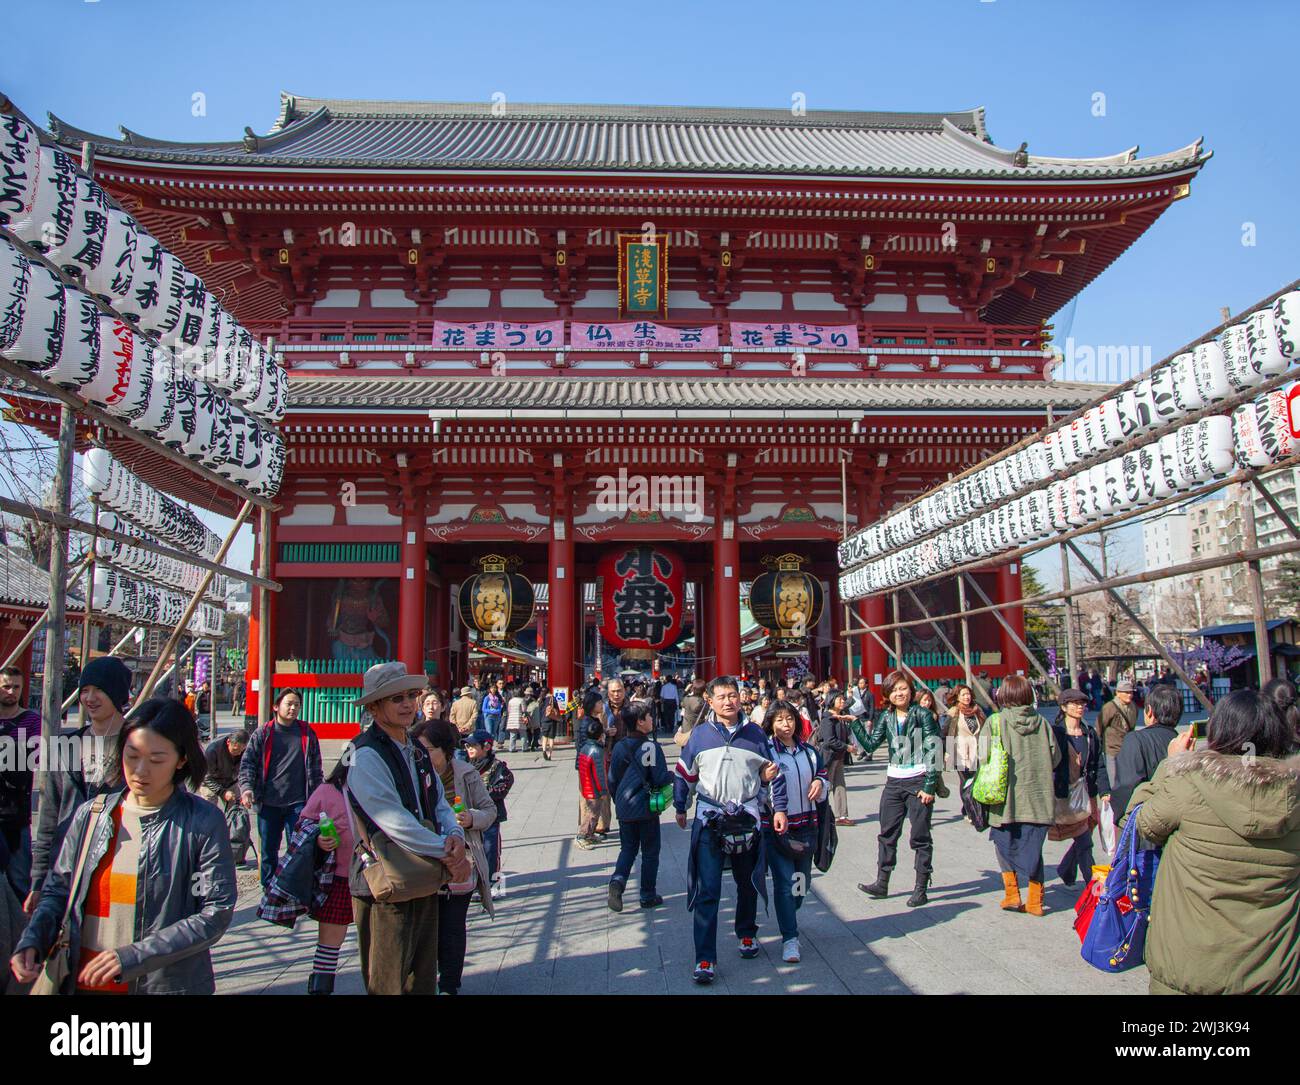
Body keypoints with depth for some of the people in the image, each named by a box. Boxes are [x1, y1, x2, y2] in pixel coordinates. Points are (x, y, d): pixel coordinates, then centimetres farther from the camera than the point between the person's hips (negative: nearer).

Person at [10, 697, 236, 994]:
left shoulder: (204, 822, -12)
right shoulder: (89, 814, 1)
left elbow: (215, 913, -15)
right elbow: (57, 891, 10)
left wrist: (132, 957, -21)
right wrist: (31, 942, -9)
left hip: (168, 983, -3)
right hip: (82, 982, 3)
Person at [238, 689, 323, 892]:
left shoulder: (308, 734, 7)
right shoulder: (263, 734, 4)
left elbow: (315, 769, 11)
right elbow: (247, 762, 0)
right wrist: (246, 787, -17)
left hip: (298, 804, 0)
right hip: (268, 804, 0)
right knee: (268, 850, 11)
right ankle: (269, 890, 27)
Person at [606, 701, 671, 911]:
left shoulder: (619, 748, 0)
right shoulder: (651, 746, -16)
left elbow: (612, 781, 6)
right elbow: (661, 779, -17)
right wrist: (673, 776, 4)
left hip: (624, 810, 4)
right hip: (646, 809, -4)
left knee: (628, 849, 16)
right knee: (650, 852, 11)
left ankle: (618, 880, -9)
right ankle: (648, 896, 17)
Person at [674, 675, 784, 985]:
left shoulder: (754, 734, 1)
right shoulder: (700, 734, -3)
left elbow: (773, 773, 8)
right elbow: (684, 774, 8)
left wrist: (780, 808, 2)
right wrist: (680, 809, 13)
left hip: (747, 819, 2)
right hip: (709, 819, -2)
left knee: (748, 884, 19)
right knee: (707, 890, -7)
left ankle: (747, 933, 42)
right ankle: (705, 958, -3)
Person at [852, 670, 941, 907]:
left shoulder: (922, 715, -7)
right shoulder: (886, 717, 7)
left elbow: (932, 750, -9)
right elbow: (870, 745, 2)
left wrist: (929, 786, -13)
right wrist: (855, 723, -8)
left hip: (918, 781, -5)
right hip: (894, 782, 5)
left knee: (920, 836, 1)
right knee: (887, 834, 8)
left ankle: (921, 889, 9)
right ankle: (882, 883, 17)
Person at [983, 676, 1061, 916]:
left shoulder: (996, 722, -8)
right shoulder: (1041, 722, 0)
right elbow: (1055, 756, 2)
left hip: (1006, 795, -2)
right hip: (1037, 797, 2)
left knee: (1006, 844, 15)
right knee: (1032, 847, 12)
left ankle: (1012, 894, 10)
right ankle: (1035, 901, 14)